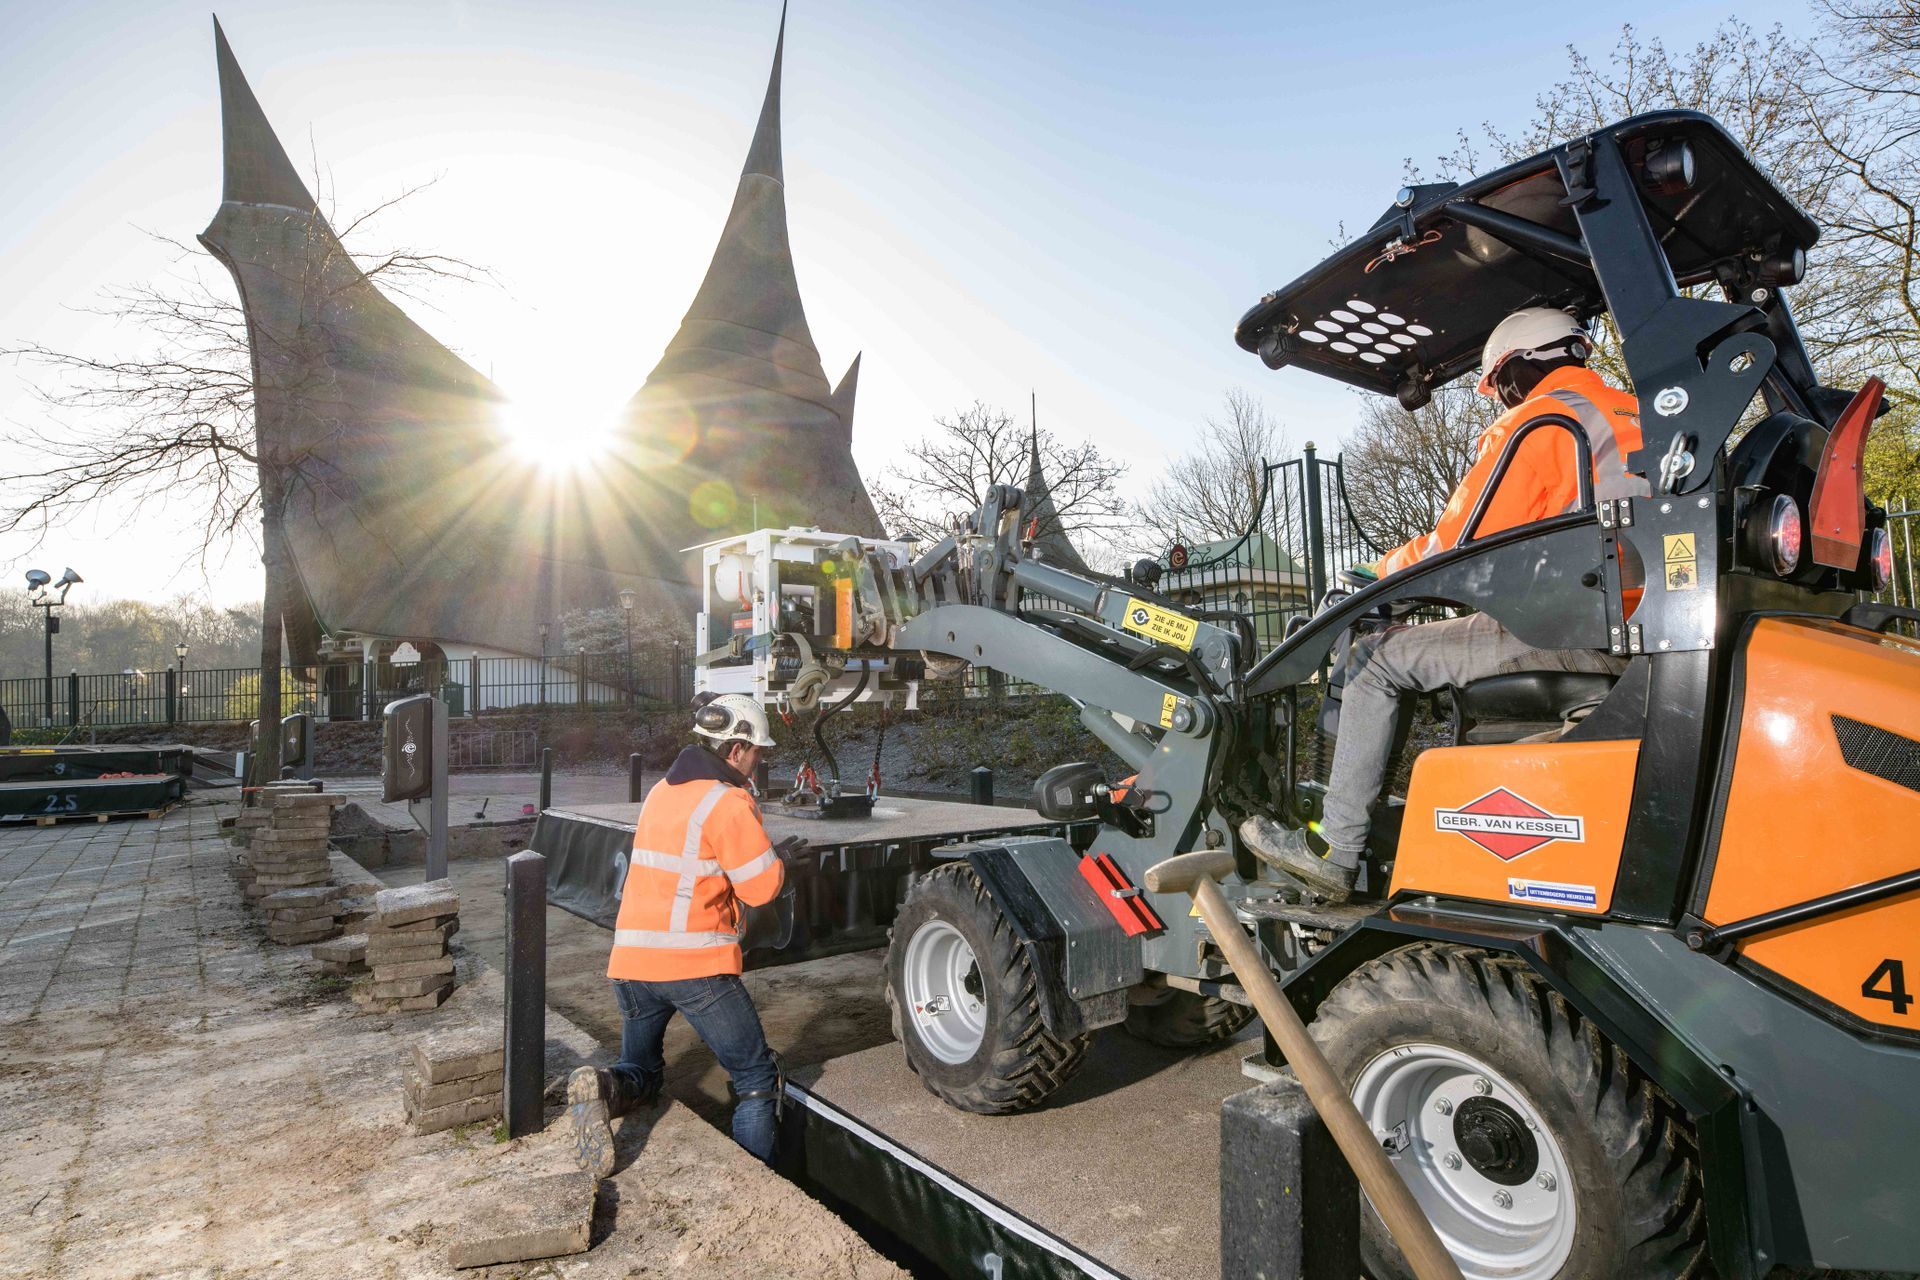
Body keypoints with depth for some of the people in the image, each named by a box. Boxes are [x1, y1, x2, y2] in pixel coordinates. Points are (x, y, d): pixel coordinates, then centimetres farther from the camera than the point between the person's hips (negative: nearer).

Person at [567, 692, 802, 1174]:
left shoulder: (661, 791, 14)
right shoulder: (728, 802, -11)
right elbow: (762, 888, -10)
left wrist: (766, 854, 18)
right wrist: (780, 857, 11)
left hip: (632, 960, 7)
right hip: (697, 965, -7)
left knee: (641, 1070, 24)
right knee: (756, 1078, 9)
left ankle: (602, 1088, -6)